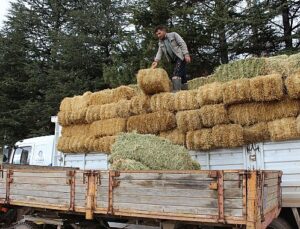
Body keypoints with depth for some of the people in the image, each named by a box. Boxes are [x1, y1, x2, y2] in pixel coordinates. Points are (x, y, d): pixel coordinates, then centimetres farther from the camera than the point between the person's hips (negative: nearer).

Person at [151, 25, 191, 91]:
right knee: (182, 76, 7)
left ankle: (176, 91, -30)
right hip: (174, 60, 6)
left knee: (176, 74, -22)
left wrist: (186, 54, -15)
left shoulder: (173, 34, 6)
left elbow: (182, 43, -2)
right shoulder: (160, 43, 20)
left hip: (180, 57, -6)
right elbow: (159, 53, 6)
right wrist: (156, 61, -14)